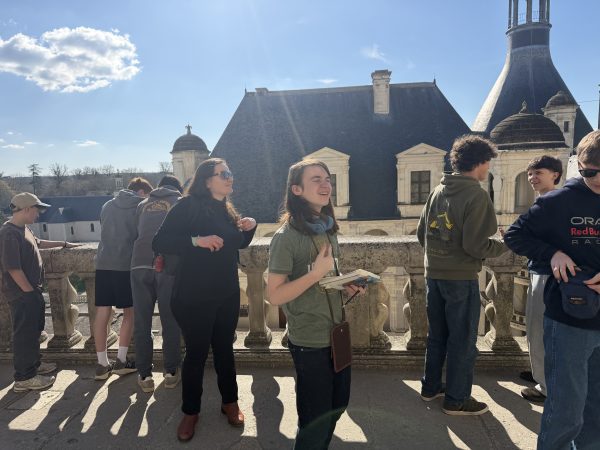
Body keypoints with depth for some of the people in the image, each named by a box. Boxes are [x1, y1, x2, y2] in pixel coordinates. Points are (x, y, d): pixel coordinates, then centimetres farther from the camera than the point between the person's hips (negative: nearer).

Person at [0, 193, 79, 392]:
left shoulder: (23, 229, 10)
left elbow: (37, 242, 31)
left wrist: (63, 244, 35)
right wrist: (29, 291, -19)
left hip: (31, 291, 10)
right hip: (21, 294, -10)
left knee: (34, 329, 20)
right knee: (24, 333, -1)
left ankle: (34, 364, 35)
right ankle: (24, 378, 9)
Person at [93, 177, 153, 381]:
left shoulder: (107, 206, 15)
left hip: (103, 264, 4)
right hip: (127, 265, -4)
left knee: (102, 313, 5)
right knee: (130, 312, 9)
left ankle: (102, 364, 9)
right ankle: (121, 361, 12)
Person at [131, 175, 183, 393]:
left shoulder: (142, 205, 23)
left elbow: (137, 232, 25)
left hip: (140, 264, 2)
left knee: (141, 322, 9)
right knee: (170, 321, 7)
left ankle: (144, 375, 14)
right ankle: (171, 372, 16)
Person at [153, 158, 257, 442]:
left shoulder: (228, 209, 7)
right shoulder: (188, 206, -13)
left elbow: (238, 244, 19)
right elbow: (159, 242, -19)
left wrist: (250, 228, 0)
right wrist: (196, 240, -31)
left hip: (228, 294, 6)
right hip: (194, 296, -5)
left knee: (224, 348, 17)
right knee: (196, 353, 7)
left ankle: (229, 402, 35)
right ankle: (190, 412, 27)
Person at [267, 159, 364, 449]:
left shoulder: (328, 229, 4)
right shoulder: (286, 236, -19)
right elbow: (274, 295, -20)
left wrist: (347, 284, -2)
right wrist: (316, 273, -26)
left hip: (337, 333, 7)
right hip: (309, 341, -7)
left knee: (338, 405, 23)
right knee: (316, 418, 11)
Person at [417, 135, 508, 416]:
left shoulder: (438, 191, 7)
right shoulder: (476, 196, -16)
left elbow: (421, 233, 10)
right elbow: (475, 245, -20)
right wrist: (504, 245, -2)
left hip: (434, 274, 7)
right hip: (461, 278, -7)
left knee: (437, 335, 19)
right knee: (463, 340, 8)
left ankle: (431, 387, 32)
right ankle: (456, 400, 21)